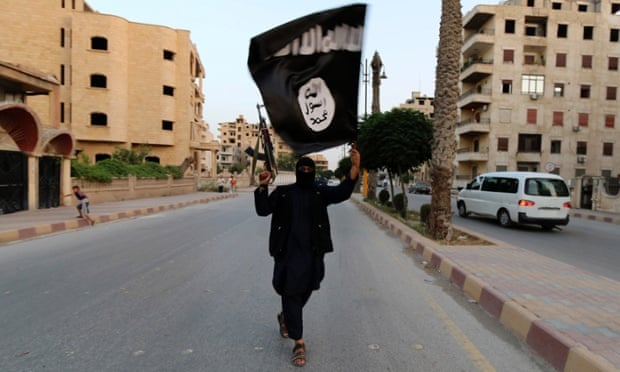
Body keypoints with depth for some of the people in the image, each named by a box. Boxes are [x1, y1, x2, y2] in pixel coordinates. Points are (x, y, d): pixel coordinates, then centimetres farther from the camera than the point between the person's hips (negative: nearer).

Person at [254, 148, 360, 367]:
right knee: (290, 294, -1)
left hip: (312, 253, 2)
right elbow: (263, 210, -7)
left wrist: (355, 167, -26)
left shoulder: (320, 193, 3)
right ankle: (299, 344, 10)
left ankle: (285, 317, 48)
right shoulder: (282, 192, 2)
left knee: (304, 292, 16)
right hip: (288, 253, -2)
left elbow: (342, 192, -13)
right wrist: (262, 187, -21)